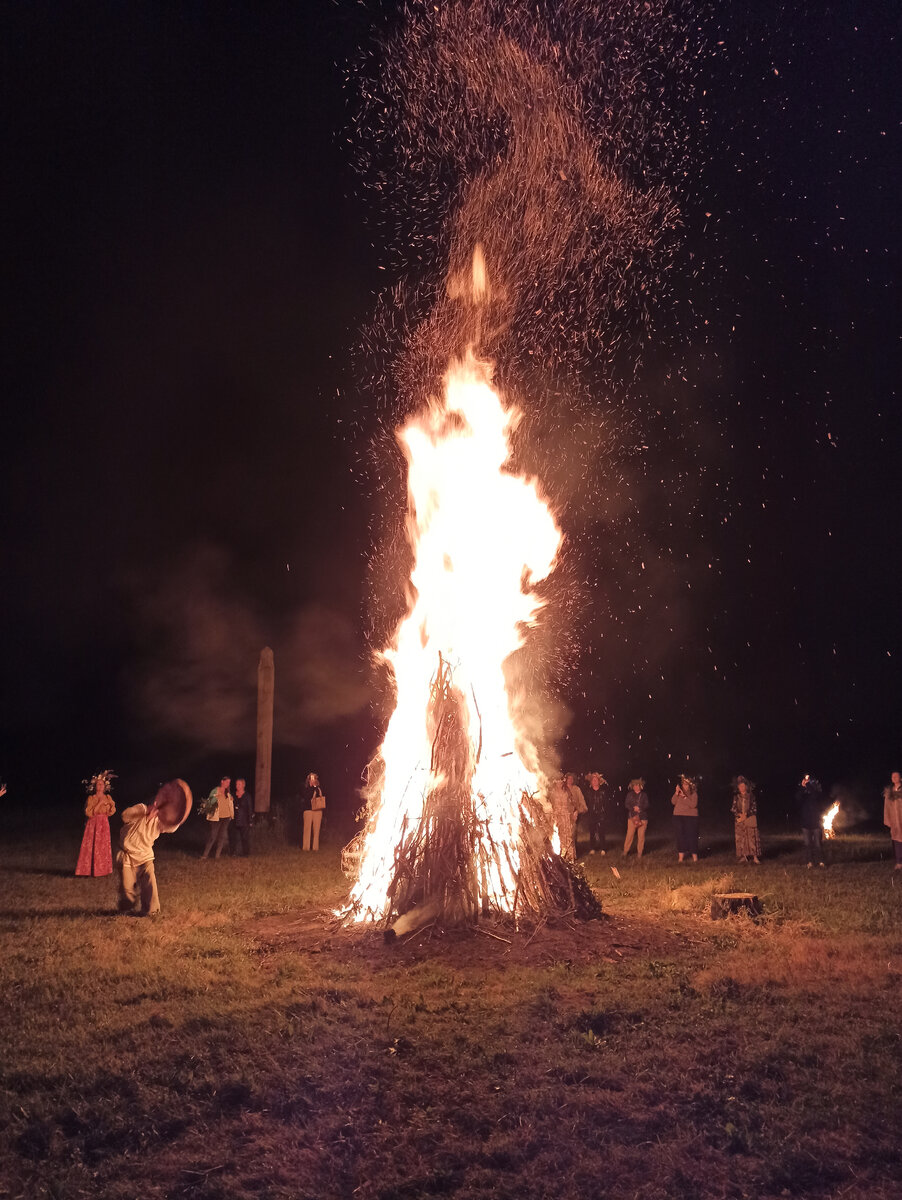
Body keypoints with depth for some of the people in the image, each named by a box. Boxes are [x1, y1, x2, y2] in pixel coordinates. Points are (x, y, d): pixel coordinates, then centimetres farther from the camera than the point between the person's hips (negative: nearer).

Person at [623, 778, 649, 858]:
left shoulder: (644, 795, 12)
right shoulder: (630, 794, 11)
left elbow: (646, 806, 4)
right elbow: (626, 804, 3)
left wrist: (639, 808, -12)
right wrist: (633, 808, -13)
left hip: (642, 818, 1)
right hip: (632, 817, -1)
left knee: (641, 835, -2)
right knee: (629, 834, -6)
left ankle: (639, 852, 5)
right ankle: (625, 851, 2)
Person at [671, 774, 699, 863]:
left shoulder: (694, 793, -1)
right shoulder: (679, 792, 9)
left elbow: (693, 804, -16)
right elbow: (673, 802, -1)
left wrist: (684, 796, -19)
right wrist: (676, 793, -13)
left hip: (691, 817, -3)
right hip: (679, 816, 3)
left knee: (691, 836, -6)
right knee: (680, 836, 1)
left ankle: (695, 857, 1)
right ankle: (681, 857, 4)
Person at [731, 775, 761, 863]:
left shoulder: (751, 796, 2)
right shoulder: (736, 797, 10)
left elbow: (754, 808, -1)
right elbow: (734, 808, 9)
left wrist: (746, 815, -9)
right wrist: (739, 815, -7)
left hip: (750, 819, -3)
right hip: (739, 820, 3)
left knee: (752, 836, -9)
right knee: (741, 838, -1)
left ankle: (755, 856, -8)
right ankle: (744, 856, 3)